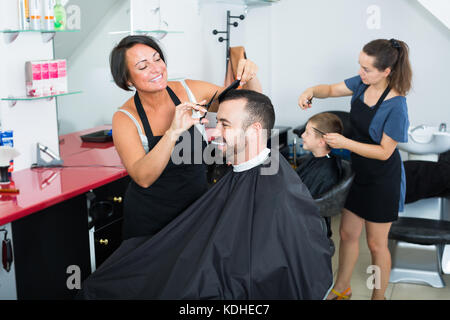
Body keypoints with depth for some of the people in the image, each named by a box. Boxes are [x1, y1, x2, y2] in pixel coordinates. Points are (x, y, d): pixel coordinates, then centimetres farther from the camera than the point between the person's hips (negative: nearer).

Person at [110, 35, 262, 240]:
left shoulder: (188, 90, -8)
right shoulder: (125, 118, -15)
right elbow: (143, 178, -28)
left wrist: (249, 78, -21)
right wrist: (173, 133, -40)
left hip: (197, 206, 3)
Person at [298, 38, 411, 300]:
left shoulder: (395, 106, -27)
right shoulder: (363, 83, -6)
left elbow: (384, 151, -22)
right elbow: (332, 90, 8)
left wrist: (345, 143, -26)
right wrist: (312, 91, -14)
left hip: (382, 180, -7)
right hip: (358, 173, 7)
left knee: (376, 244, 10)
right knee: (347, 234, 19)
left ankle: (379, 296, 31)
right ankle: (342, 288, 39)